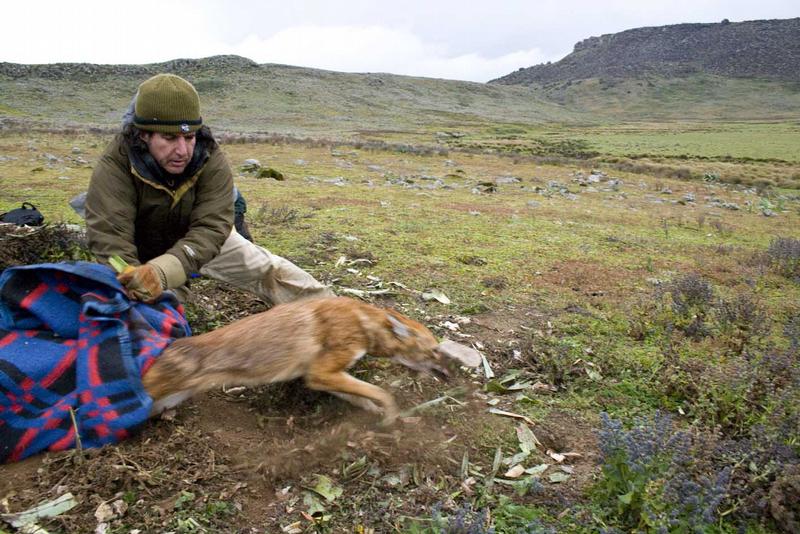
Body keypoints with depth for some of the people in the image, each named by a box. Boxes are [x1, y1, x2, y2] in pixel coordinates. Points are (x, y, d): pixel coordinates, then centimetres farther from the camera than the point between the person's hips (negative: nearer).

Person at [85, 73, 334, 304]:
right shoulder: (113, 167, -31)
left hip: (203, 241, 1)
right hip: (143, 255, -1)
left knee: (272, 272, -3)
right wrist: (139, 279, -60)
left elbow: (211, 228, -34)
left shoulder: (210, 160, -27)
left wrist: (161, 271, -52)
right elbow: (110, 239, -38)